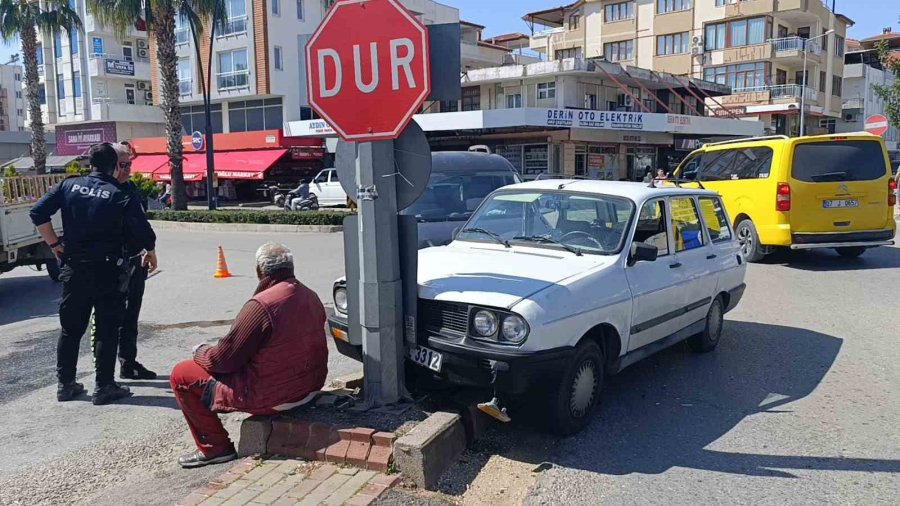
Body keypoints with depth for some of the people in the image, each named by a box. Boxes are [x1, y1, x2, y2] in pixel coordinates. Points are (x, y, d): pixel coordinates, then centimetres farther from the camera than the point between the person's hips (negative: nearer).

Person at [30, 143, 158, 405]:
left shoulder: (69, 185, 1)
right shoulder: (120, 196, -9)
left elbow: (38, 212, -2)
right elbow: (144, 231, -11)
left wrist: (54, 243, 8)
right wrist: (150, 253, 9)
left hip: (73, 268, 4)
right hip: (107, 271, -4)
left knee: (70, 328, 16)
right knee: (107, 330, 5)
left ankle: (65, 384, 23)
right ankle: (104, 387, 8)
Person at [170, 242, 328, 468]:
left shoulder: (261, 305, -23)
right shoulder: (311, 297, 3)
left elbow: (224, 359, -16)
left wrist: (200, 352, 7)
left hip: (271, 396, -8)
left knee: (181, 375, 3)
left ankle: (215, 448, 9)